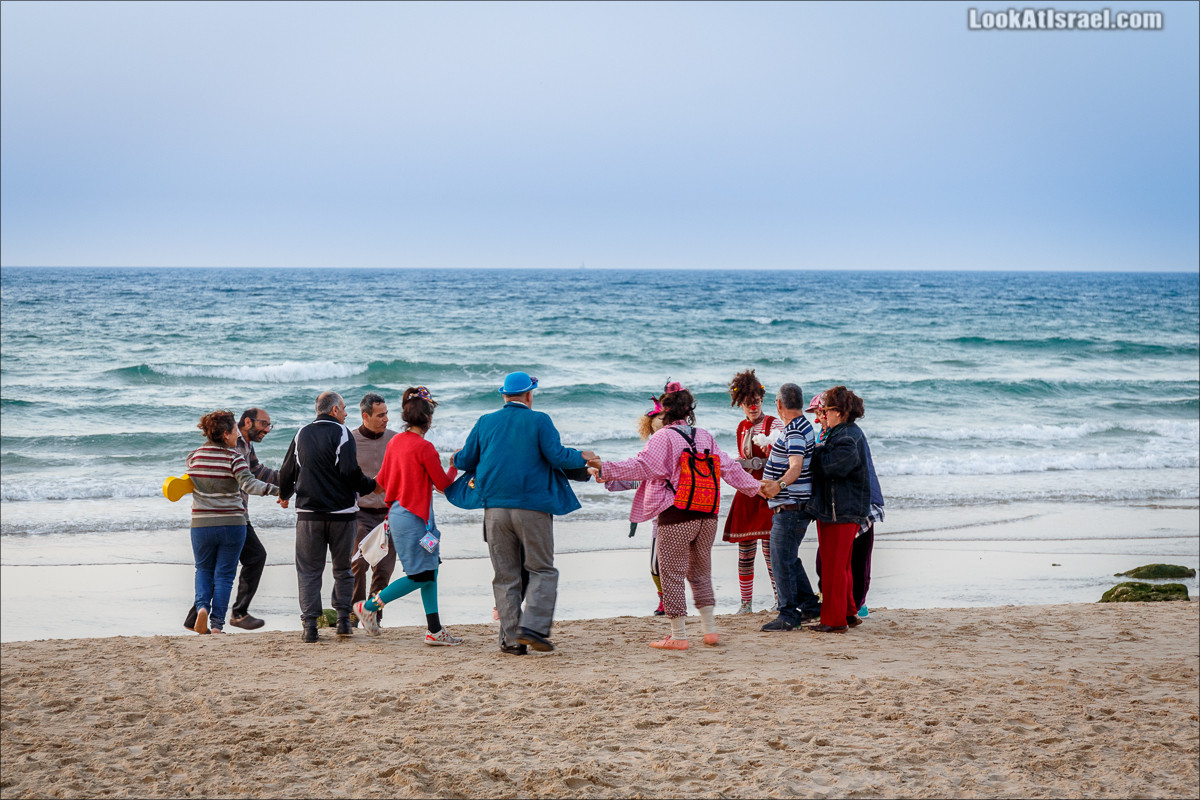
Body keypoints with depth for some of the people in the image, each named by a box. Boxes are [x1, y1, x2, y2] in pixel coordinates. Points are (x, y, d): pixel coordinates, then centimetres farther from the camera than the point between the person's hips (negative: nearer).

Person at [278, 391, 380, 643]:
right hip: (341, 513, -3)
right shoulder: (341, 433, -6)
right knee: (343, 569, 11)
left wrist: (284, 496, 33)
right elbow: (351, 473, -16)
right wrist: (371, 486, 1)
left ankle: (310, 625, -1)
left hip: (308, 513, 3)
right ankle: (343, 620, 9)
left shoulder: (302, 434, 9)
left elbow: (287, 472, 14)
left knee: (309, 571, 5)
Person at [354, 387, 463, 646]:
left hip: (397, 513, 9)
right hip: (413, 516, -9)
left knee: (430, 570, 10)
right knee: (421, 575, -3)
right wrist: (454, 467, 9)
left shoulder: (395, 442, 7)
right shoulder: (424, 447, -17)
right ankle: (369, 607, 4)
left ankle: (435, 631, 10)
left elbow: (382, 481, 13)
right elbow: (443, 484, -10)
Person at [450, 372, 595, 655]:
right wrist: (582, 457, 9)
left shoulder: (485, 422, 9)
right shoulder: (539, 421, -2)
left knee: (505, 576, 8)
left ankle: (511, 637, 5)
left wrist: (455, 459, 36)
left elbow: (467, 460, 13)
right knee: (542, 570, 5)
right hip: (532, 508, -4)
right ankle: (533, 626, -11)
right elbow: (557, 457, -10)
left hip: (495, 509, 4)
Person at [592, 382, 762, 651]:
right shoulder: (705, 436, 10)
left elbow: (642, 465, -19)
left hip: (676, 516, -6)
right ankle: (710, 629, 18)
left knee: (672, 575, 3)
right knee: (701, 573, 18)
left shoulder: (664, 437, -8)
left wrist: (606, 469, -22)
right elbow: (729, 468, 15)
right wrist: (757, 487, 27)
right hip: (707, 515, 6)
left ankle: (678, 636, 4)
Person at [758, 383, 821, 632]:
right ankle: (809, 606, 26)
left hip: (790, 506, -11)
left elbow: (796, 466, -32)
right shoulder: (803, 426, 15)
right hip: (788, 506, 11)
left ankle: (788, 615, -6)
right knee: (789, 559, 19)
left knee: (782, 560, -9)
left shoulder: (794, 431, -18)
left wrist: (779, 484, -49)